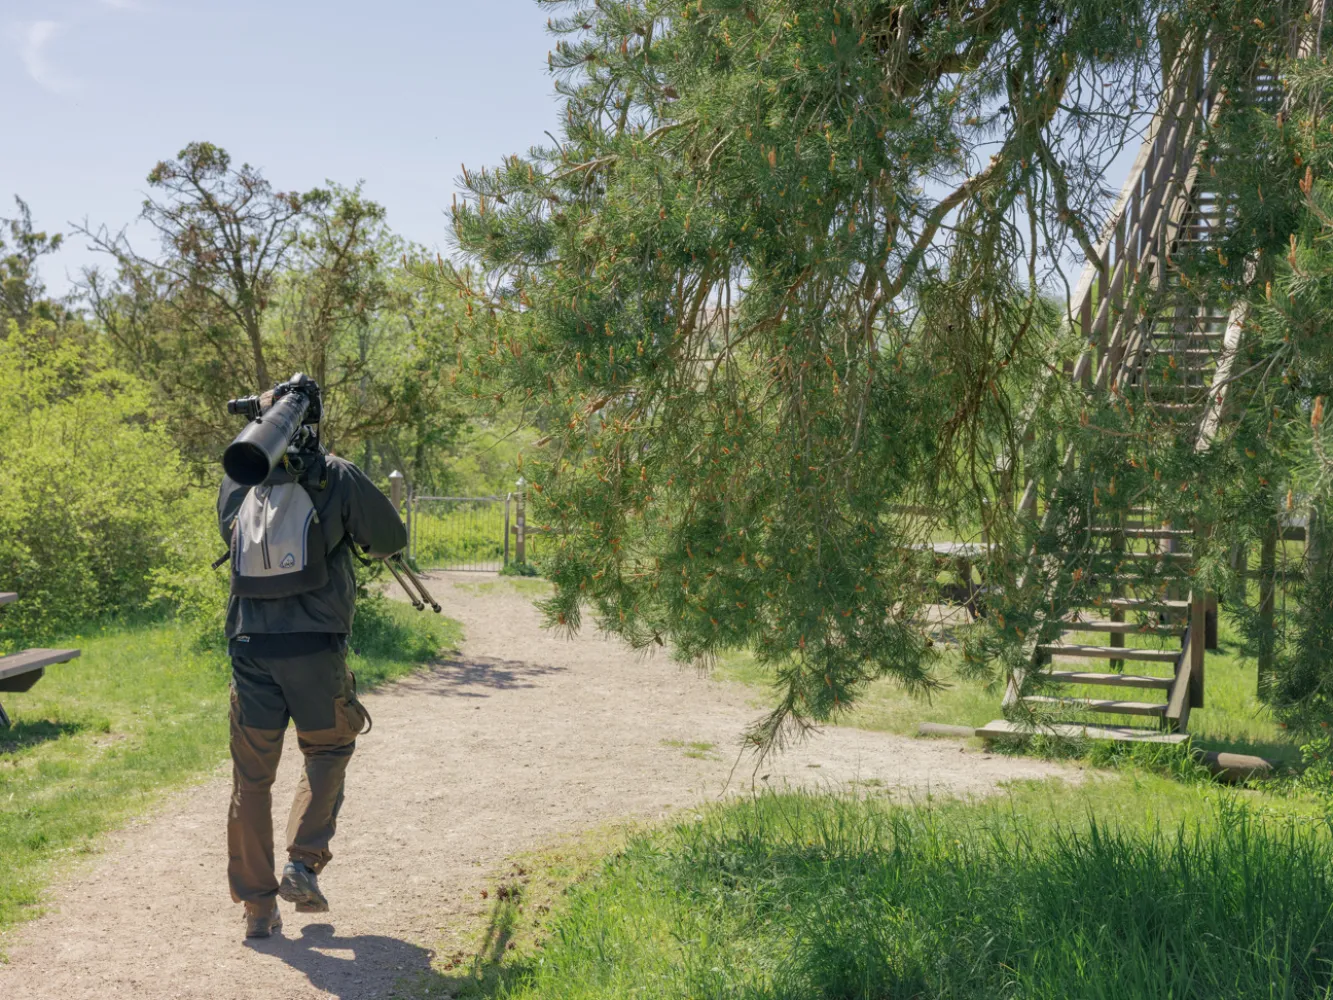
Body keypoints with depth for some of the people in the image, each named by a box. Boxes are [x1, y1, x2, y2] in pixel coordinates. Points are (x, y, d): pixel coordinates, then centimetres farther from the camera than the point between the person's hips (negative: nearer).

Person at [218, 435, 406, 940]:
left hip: (250, 646, 2)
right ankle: (303, 864, 9)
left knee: (252, 776, 11)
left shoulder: (235, 482, 8)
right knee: (327, 751, 21)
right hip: (316, 647, -2)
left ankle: (258, 906, 15)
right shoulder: (338, 477, -2)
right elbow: (392, 539, 6)